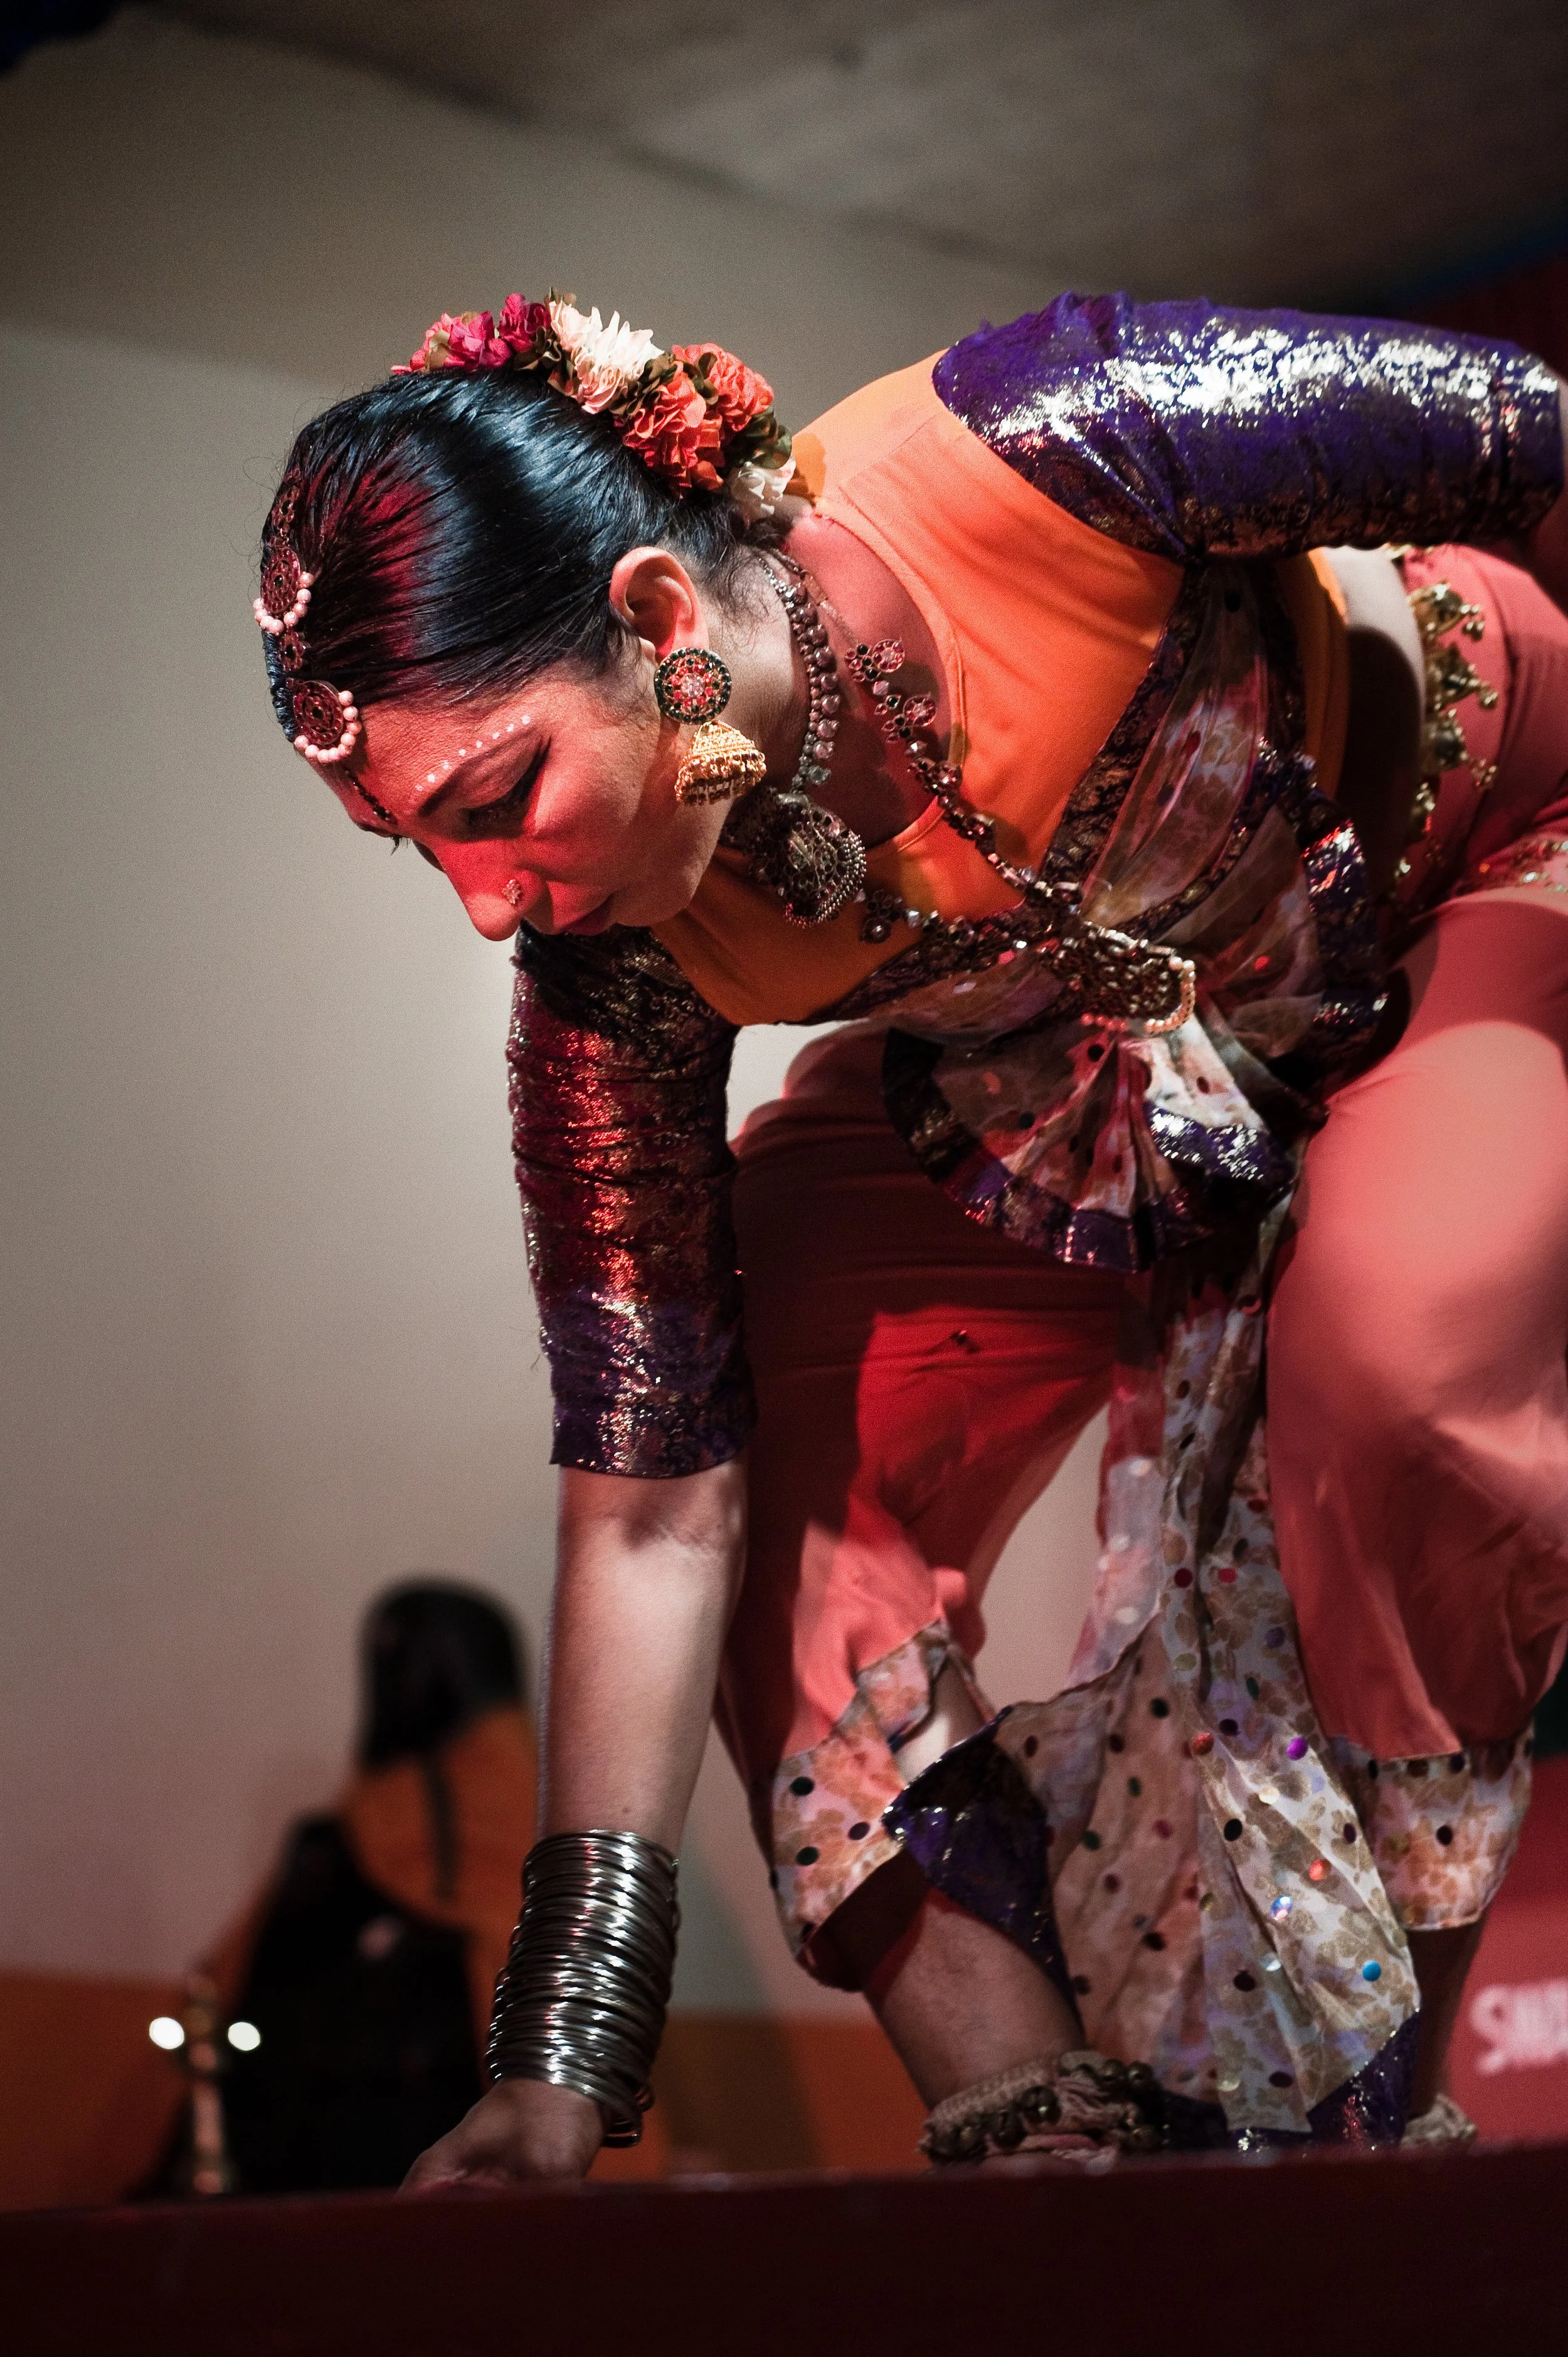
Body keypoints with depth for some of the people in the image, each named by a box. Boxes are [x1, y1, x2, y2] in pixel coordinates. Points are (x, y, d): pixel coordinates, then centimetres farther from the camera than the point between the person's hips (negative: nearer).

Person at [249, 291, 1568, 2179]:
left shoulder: (1041, 458, -40)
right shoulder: (620, 959, -25)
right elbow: (650, 1500, -20)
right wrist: (563, 2068, -22)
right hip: (1074, 1051, 4)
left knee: (1402, 1344, -32)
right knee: (799, 1506, -12)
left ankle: (1367, 2114, -15)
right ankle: (1052, 2145, -4)